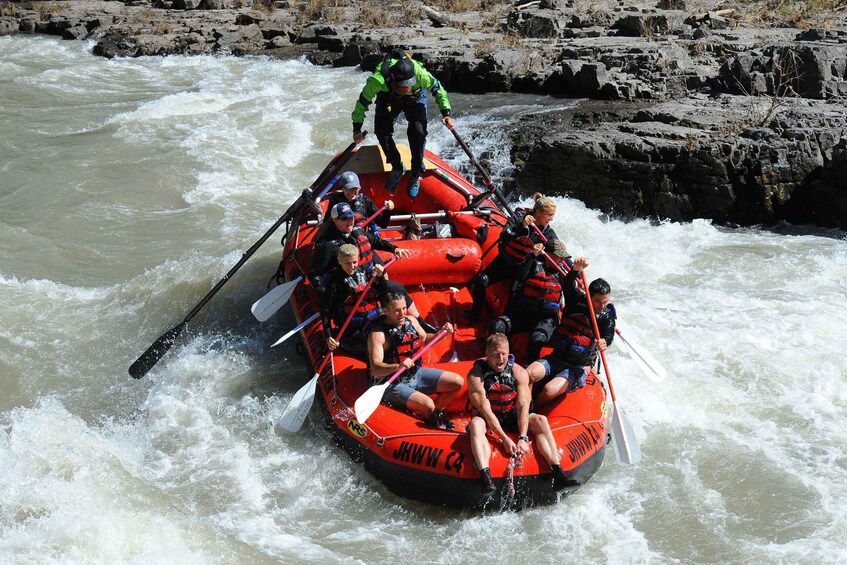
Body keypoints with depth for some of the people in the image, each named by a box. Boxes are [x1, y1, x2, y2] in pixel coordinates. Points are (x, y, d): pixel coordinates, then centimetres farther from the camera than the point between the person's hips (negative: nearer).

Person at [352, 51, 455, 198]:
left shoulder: (420, 74, -39)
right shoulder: (378, 80, -40)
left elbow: (438, 89, -19)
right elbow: (362, 102, -23)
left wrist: (446, 113, -27)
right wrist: (357, 129, -20)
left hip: (415, 98, -1)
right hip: (388, 99, 1)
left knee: (417, 131, -19)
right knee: (382, 131, -11)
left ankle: (416, 175, -3)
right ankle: (397, 168, 13)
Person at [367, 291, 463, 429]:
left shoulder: (411, 321, 1)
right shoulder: (378, 334, -21)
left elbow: (425, 339, 22)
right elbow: (375, 370, -28)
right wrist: (398, 366, -44)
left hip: (417, 374, 8)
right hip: (394, 385, -8)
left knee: (457, 381, 1)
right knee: (427, 404, -29)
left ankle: (436, 413, 20)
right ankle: (433, 423, 7)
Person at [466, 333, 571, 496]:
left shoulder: (519, 372, -7)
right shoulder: (476, 374, -17)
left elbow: (523, 406, -15)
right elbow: (485, 410, -23)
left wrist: (523, 438, -29)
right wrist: (505, 439, -31)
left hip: (512, 418, 3)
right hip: (487, 421, -3)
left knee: (540, 420, -22)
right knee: (476, 424, -36)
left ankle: (558, 474, -35)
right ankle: (486, 480, -54)